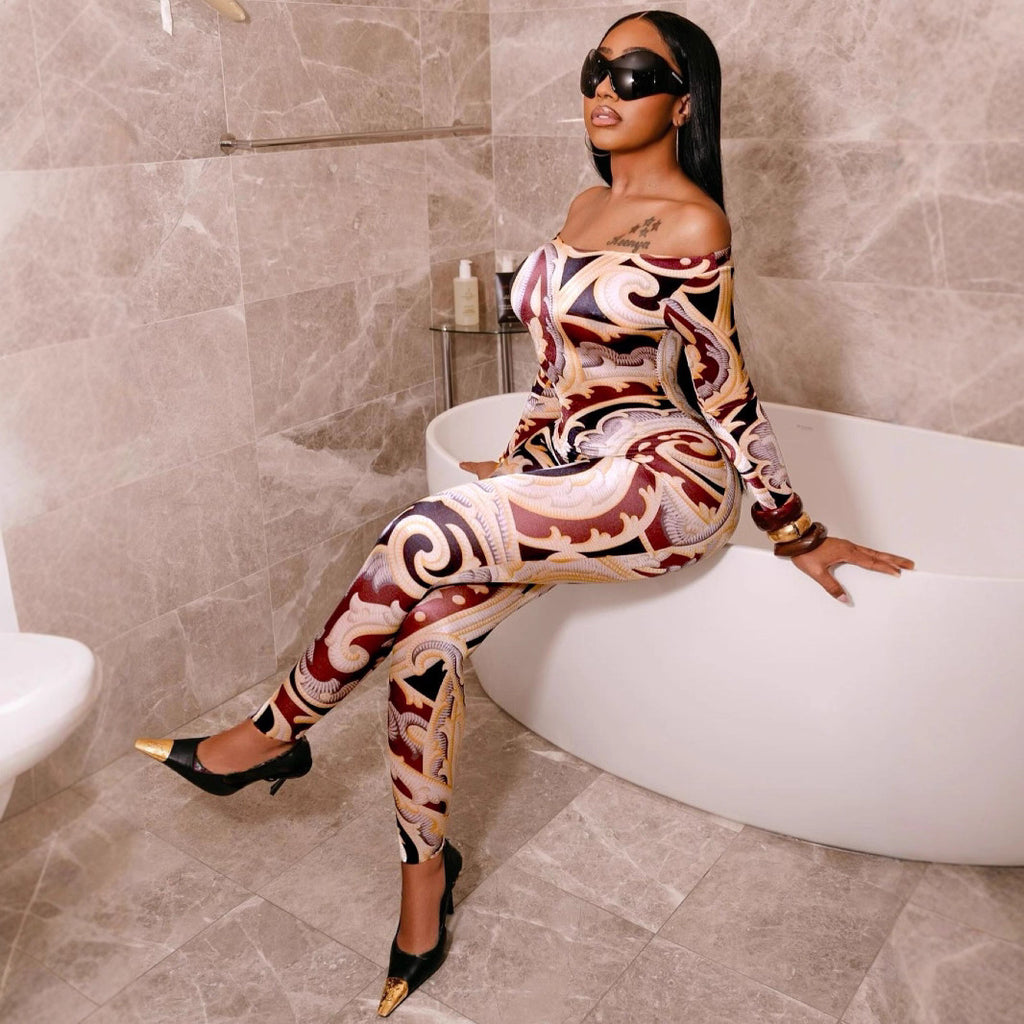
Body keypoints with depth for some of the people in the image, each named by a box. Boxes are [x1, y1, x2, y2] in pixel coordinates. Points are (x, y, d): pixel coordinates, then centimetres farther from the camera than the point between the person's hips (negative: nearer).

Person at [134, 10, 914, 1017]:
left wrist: (797, 534, 0)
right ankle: (424, 869, 6)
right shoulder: (585, 208, 16)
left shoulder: (691, 225, -8)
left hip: (662, 475, -7)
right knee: (422, 632, -12)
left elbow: (727, 392, -5)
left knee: (417, 544, -25)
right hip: (567, 482, 7)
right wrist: (522, 462, 26)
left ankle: (276, 731, -2)